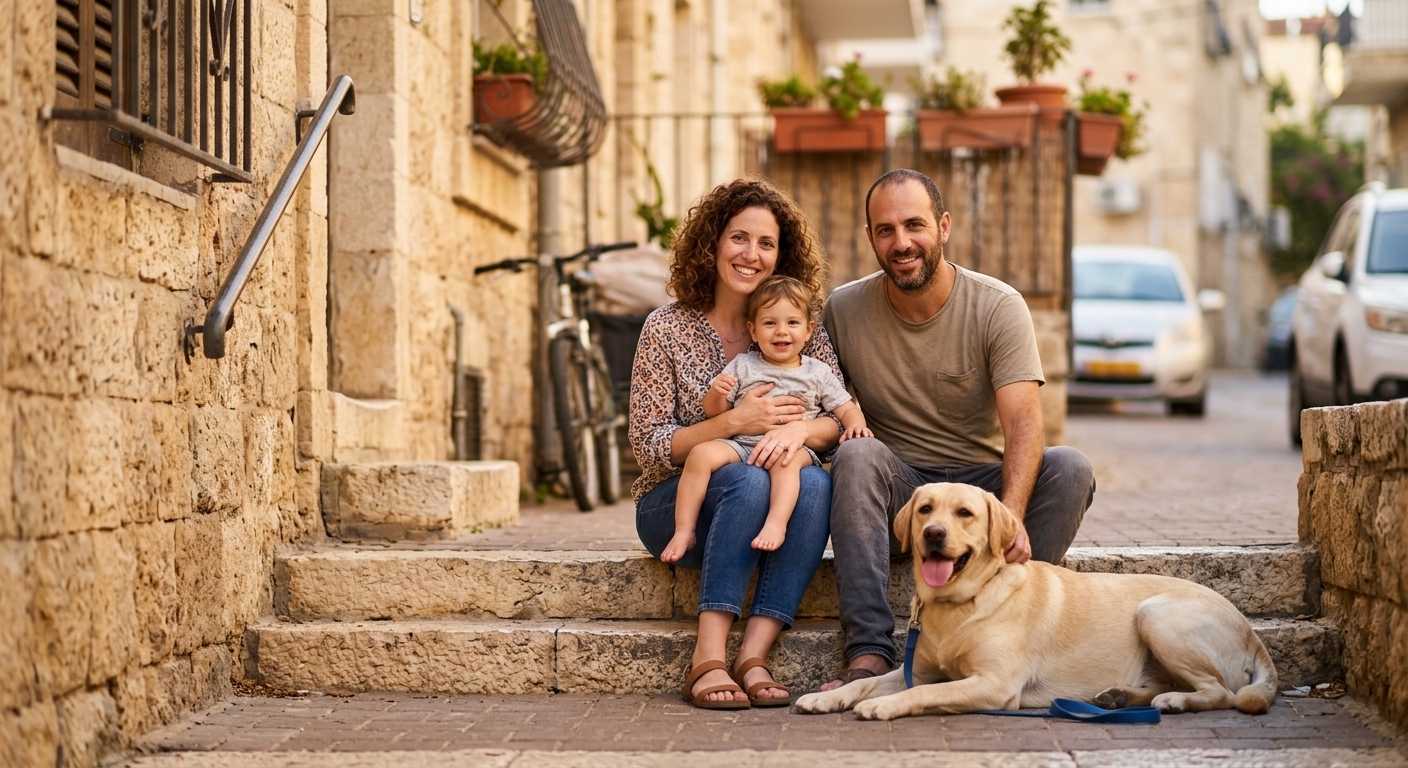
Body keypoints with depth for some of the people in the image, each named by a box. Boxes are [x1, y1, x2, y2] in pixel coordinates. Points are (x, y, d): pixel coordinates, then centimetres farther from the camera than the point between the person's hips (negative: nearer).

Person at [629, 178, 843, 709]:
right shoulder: (667, 329, -3)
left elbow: (843, 421, -4)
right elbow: (648, 446, -7)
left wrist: (799, 429, -27)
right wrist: (732, 422, -21)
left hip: (766, 517, 2)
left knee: (813, 482, -31)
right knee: (749, 479, -34)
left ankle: (754, 656, -35)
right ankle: (707, 661, -37)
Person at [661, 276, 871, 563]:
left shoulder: (818, 373, 15)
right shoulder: (743, 366, 13)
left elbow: (847, 409, 15)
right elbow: (713, 411, 10)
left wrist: (855, 426, -8)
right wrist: (716, 392, -12)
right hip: (741, 445, 1)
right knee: (702, 453, -27)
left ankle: (777, 523, -49)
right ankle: (684, 531, -23)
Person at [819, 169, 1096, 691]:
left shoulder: (998, 307, -8)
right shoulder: (843, 310, -1)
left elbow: (1023, 423, -19)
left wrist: (1011, 515, -37)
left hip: (984, 483, 0)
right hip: (896, 492, 1)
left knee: (1069, 468, -27)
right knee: (857, 455, -32)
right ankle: (869, 656, -38)